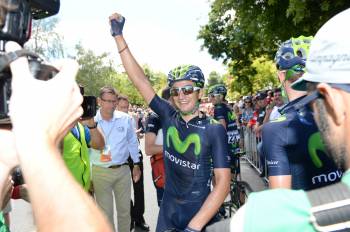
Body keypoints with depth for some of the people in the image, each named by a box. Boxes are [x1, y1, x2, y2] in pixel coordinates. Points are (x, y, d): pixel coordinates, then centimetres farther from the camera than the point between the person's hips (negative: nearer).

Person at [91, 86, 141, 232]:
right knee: (105, 213, 12)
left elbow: (132, 142, 7)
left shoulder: (126, 119, -5)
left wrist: (136, 165, 11)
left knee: (125, 210, 17)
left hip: (123, 170, 2)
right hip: (100, 172, -2)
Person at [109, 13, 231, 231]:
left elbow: (223, 182, -19)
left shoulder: (214, 130, -17)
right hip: (168, 211, 4)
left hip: (200, 214, -3)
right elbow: (140, 80, -9)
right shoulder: (168, 117, -7)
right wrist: (119, 35, -11)